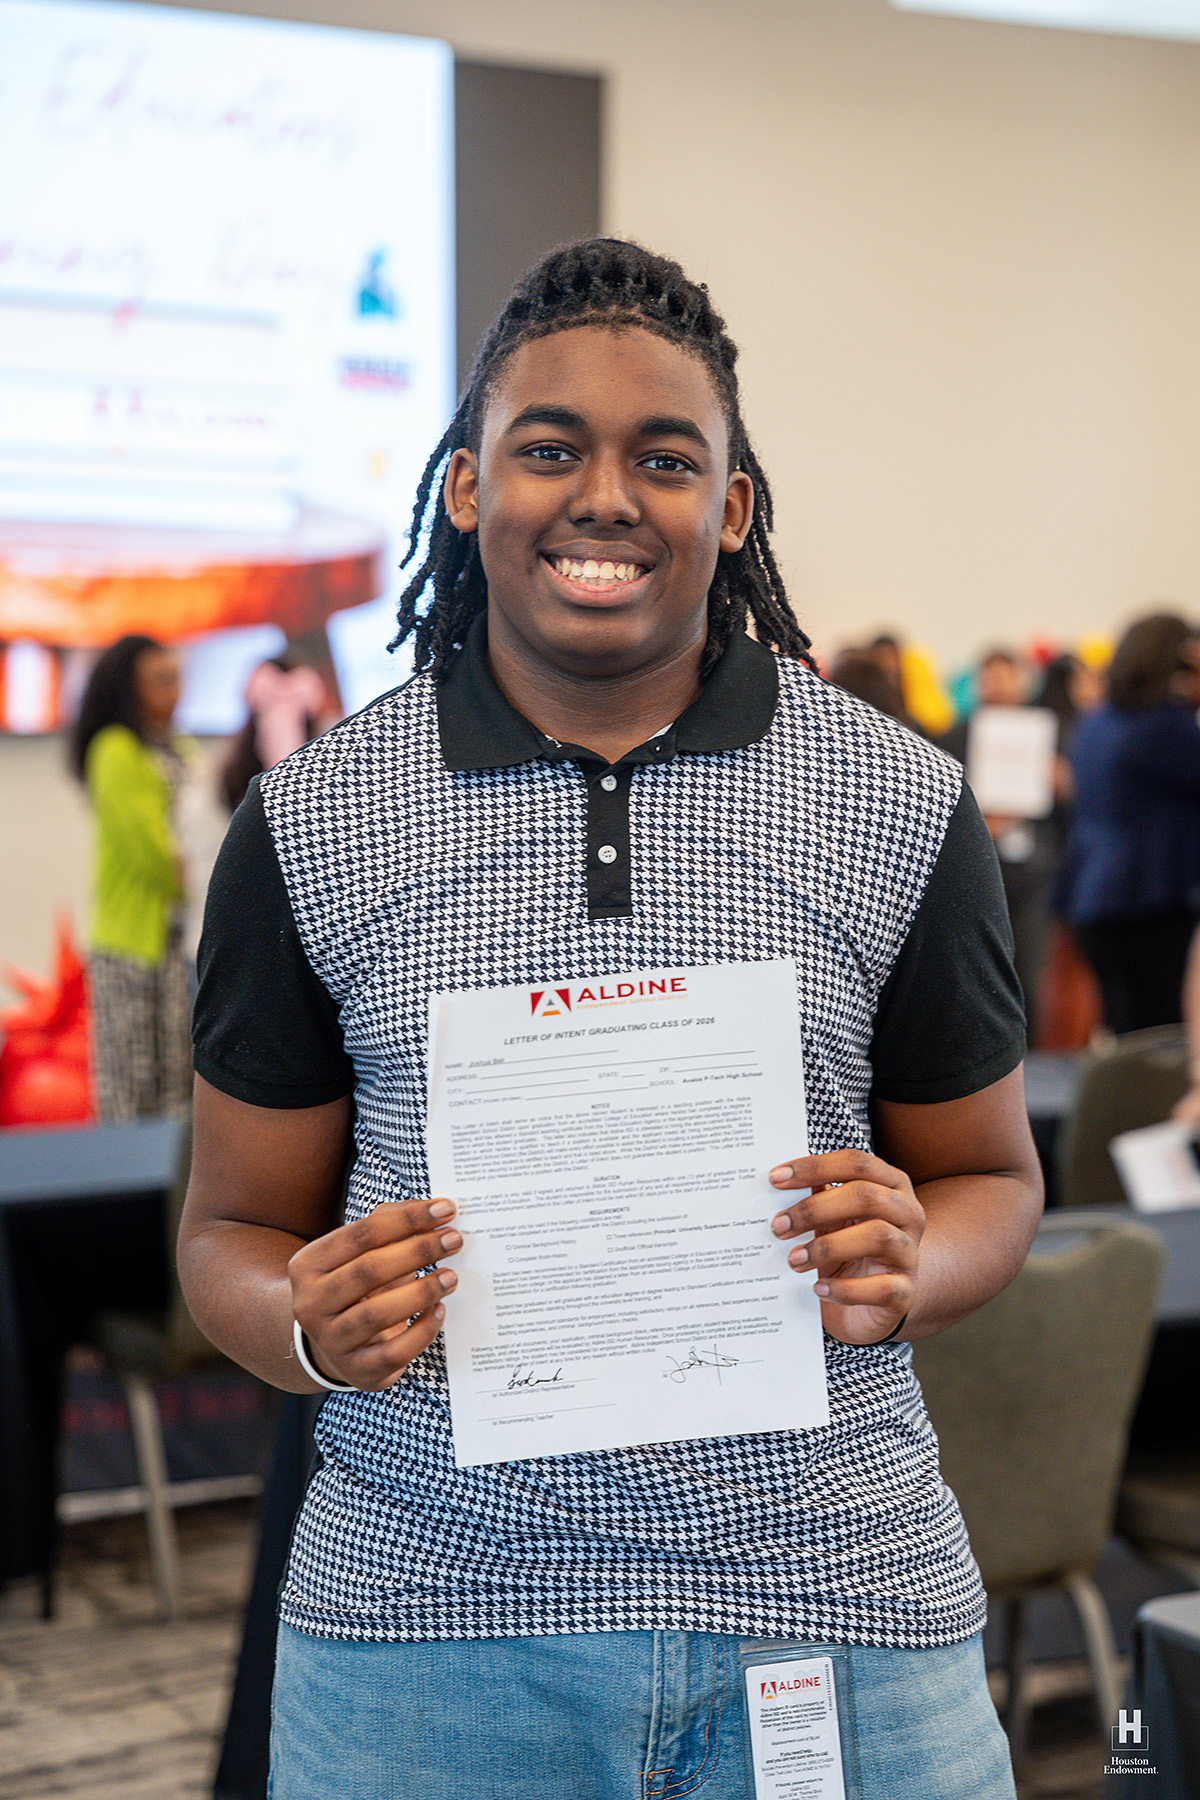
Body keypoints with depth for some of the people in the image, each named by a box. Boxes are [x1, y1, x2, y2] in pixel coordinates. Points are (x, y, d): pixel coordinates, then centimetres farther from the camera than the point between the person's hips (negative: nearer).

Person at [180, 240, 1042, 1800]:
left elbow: (991, 1175, 9)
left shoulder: (904, 807, 0)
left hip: (834, 1600, 1)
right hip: (422, 1616, 0)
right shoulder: (311, 823, 0)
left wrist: (908, 1270, -13)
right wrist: (314, 1327, -17)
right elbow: (234, 1229, 6)